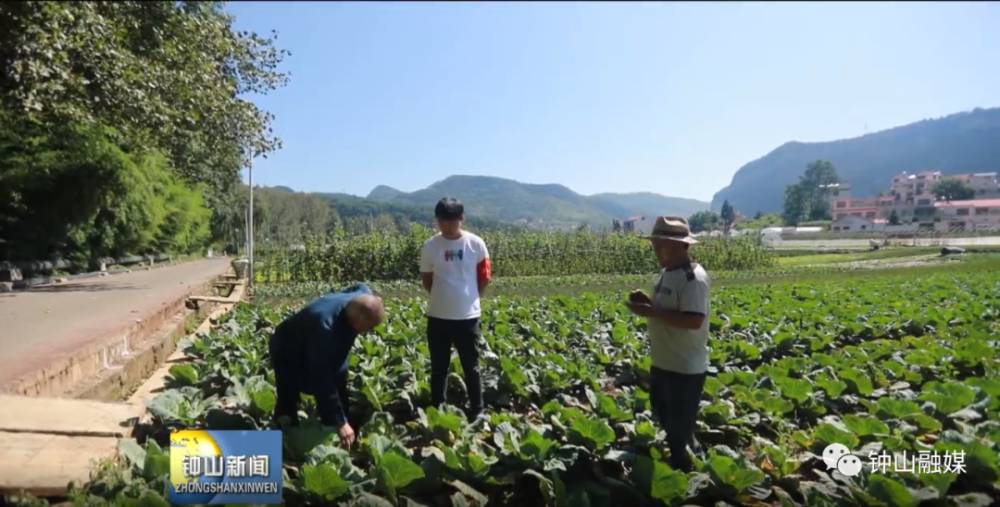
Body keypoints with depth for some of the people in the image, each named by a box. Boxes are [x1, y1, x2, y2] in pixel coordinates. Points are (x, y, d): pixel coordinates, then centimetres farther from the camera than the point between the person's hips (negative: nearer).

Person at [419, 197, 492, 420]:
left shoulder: (476, 244, -7)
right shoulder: (430, 246, -5)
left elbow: (484, 278, 3)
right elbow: (426, 280, 7)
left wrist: (467, 298, 6)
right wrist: (444, 297, 5)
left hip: (468, 316, -1)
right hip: (438, 316, 1)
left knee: (471, 367, 10)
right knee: (439, 368, 12)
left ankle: (477, 411, 24)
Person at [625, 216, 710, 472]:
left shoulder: (693, 278, -22)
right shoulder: (668, 272, 8)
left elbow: (693, 320, -30)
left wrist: (651, 312, -27)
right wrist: (649, 301, 0)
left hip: (685, 369, -10)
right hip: (663, 364, 10)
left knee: (679, 432, 5)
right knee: (666, 420, 24)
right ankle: (677, 460, 42)